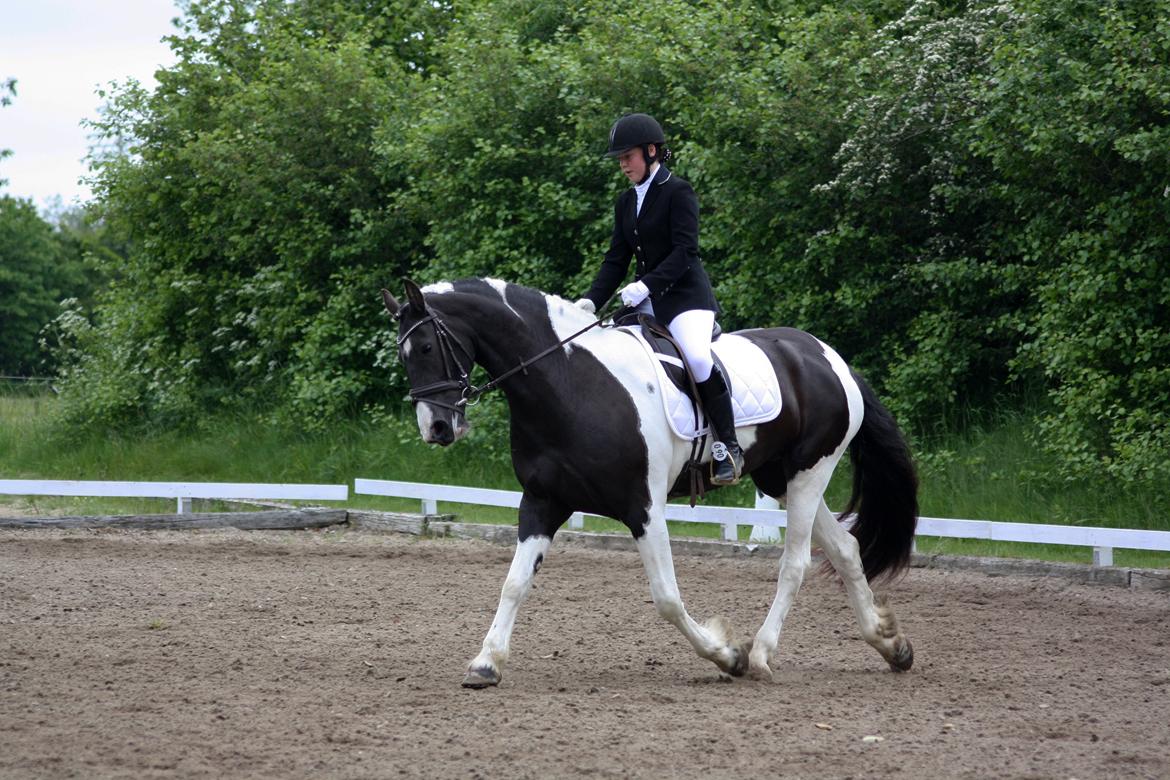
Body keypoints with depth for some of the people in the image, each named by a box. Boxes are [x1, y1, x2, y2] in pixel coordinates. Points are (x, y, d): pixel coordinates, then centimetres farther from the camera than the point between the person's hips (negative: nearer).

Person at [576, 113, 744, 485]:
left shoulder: (677, 192, -7)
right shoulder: (626, 202, 15)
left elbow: (684, 251, -16)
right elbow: (616, 259, 13)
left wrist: (646, 285, -27)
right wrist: (591, 300, -1)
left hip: (685, 295, -8)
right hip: (645, 301, 8)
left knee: (698, 357, -31)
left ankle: (728, 446, -23)